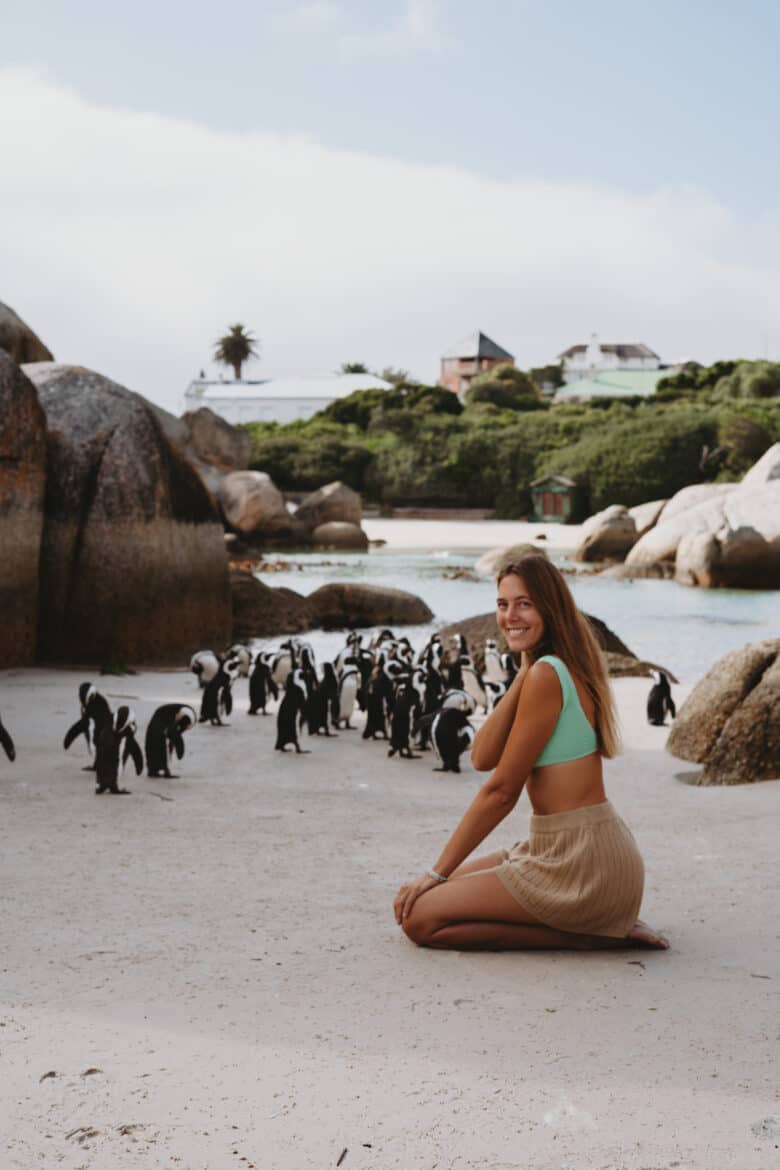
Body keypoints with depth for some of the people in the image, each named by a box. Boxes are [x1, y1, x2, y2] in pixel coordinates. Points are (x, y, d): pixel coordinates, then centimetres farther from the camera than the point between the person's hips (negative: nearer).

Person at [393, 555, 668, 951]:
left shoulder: (547, 674, -16)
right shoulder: (545, 670, 12)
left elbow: (501, 790, -14)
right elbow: (483, 758, 3)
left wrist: (438, 872, -7)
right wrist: (523, 674, -4)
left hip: (580, 861, -10)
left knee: (419, 917, -8)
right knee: (444, 890, 21)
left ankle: (580, 936, -4)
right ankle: (600, 924, 12)